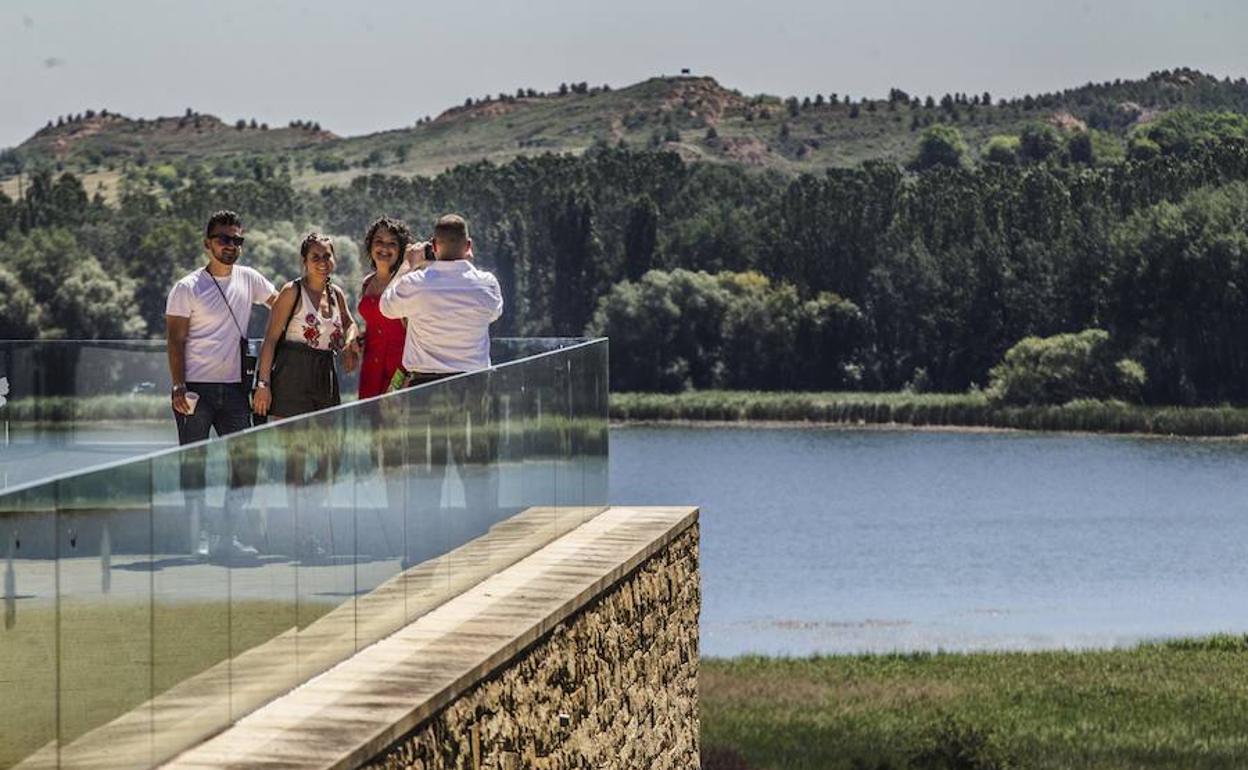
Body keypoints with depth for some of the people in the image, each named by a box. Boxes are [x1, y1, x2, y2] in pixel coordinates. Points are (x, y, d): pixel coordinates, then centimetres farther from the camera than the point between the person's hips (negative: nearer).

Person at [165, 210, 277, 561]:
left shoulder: (249, 279, 9)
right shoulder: (187, 288, -3)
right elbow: (175, 340, -4)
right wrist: (178, 386, -13)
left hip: (234, 388, 4)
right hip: (196, 388, -4)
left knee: (246, 461, 0)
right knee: (194, 463, -1)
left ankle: (226, 536, 8)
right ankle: (197, 537, 3)